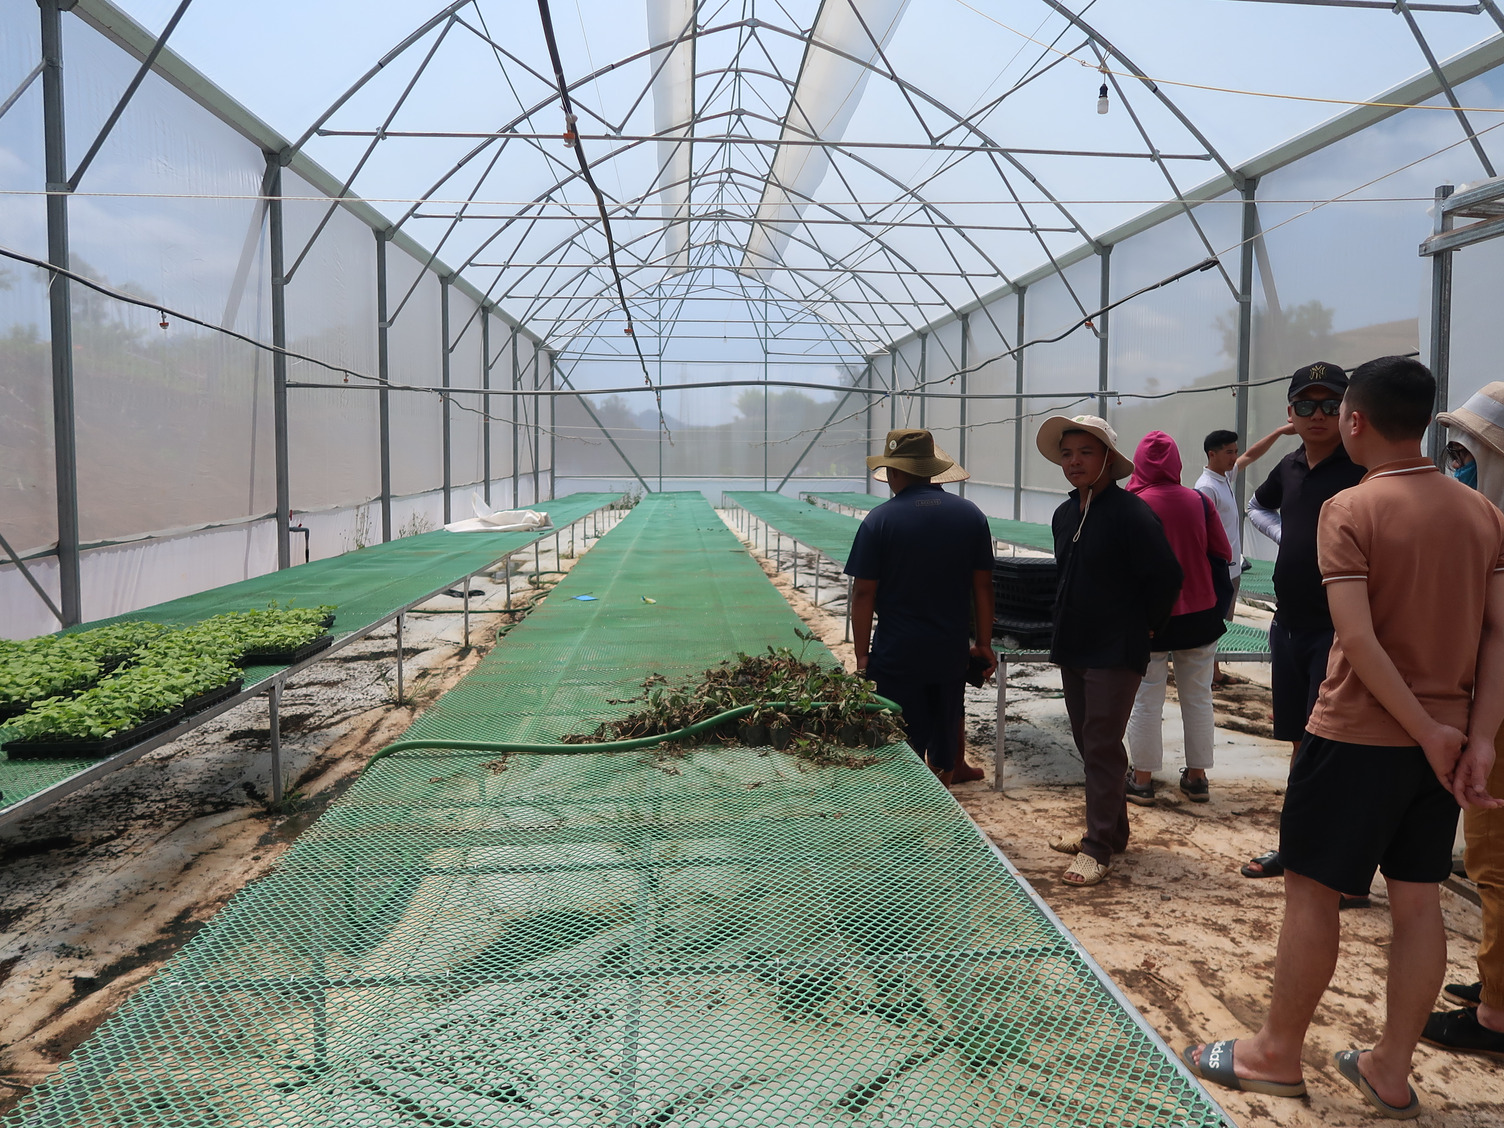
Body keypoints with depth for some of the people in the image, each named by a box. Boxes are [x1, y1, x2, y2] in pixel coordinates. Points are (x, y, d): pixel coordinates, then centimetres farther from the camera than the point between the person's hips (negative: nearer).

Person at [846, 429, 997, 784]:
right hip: (952, 652, 4)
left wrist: (862, 656, -4)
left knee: (905, 745, 7)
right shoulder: (971, 515, 2)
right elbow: (983, 584, 5)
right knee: (946, 732, 17)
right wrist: (984, 643, 12)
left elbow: (863, 593, -10)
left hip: (897, 654, -3)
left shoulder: (879, 520, -9)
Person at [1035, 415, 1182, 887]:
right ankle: (1110, 830, 28)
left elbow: (1167, 575, -15)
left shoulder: (1130, 513, -15)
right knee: (1087, 741, 14)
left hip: (1115, 653, -8)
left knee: (1101, 746, -5)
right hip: (1072, 648, 8)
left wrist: (1143, 627, -7)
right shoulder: (1064, 515, 9)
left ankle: (1099, 847, 4)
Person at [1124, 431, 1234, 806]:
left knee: (1146, 701, 6)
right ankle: (1197, 777, 24)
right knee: (1198, 698, 14)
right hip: (1199, 616, 3)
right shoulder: (1200, 502, -5)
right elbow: (1223, 555, 4)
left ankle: (1142, 780, 13)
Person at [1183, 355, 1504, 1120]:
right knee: (1418, 899, 12)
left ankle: (1276, 1055, 19)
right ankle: (1391, 1071, 24)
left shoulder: (1349, 511, -14)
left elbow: (1358, 640, -21)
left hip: (1357, 735, -6)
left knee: (1312, 890, 5)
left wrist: (1428, 732, -14)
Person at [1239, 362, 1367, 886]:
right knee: (1300, 742, 17)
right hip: (1289, 625, 7)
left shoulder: (1361, 470, -13)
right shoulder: (1290, 467, 9)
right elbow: (1256, 507, 29)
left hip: (1337, 631, -7)